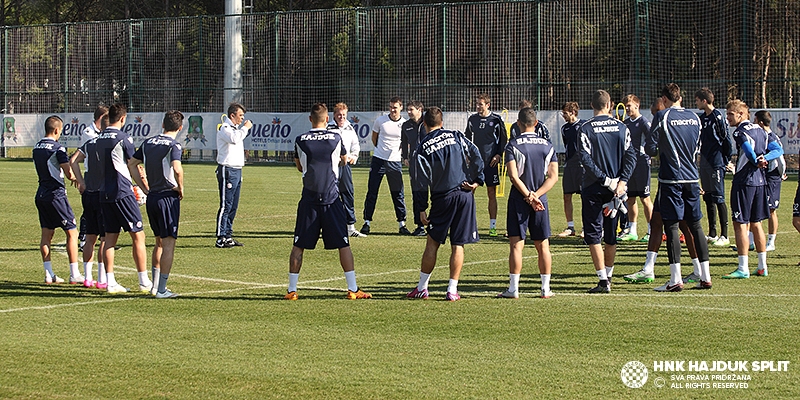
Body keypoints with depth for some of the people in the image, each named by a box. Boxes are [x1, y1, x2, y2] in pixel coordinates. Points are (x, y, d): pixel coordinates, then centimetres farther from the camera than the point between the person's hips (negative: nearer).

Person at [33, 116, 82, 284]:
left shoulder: (36, 148, 10)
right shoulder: (57, 148, -14)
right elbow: (69, 173, -19)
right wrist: (77, 180, 3)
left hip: (41, 193, 7)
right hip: (56, 194, -7)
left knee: (46, 234, 10)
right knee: (71, 232, 0)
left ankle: (49, 274, 10)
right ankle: (74, 275, -2)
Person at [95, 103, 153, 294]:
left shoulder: (99, 139, 12)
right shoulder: (123, 138, -9)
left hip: (105, 193, 7)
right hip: (123, 193, -7)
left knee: (110, 238, 9)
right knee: (138, 236, -1)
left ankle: (110, 282, 7)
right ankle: (144, 282, -2)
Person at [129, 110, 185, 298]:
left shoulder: (148, 143, 9)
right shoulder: (173, 145, -11)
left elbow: (131, 163, 13)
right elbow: (177, 169, -28)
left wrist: (145, 188, 14)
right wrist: (180, 188, -10)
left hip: (151, 197, 7)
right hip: (168, 197, -7)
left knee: (159, 242, 20)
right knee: (169, 243, -2)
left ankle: (155, 285, 24)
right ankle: (162, 290, -4)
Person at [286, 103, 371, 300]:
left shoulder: (300, 140, 1)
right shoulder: (335, 138, -1)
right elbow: (344, 159, 21)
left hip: (309, 198, 1)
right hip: (331, 198, -1)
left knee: (299, 245, 7)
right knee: (343, 244, 5)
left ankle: (292, 290, 8)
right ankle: (352, 289, 4)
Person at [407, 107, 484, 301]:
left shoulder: (423, 148, -2)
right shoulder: (456, 136, 5)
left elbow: (422, 182, -4)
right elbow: (476, 155, -3)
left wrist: (421, 208, 0)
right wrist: (477, 180, 5)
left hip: (442, 198, -1)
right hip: (464, 195, 1)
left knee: (432, 243, 9)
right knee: (458, 245, 3)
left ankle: (422, 288, 13)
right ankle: (452, 290, 1)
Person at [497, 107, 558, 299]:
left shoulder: (513, 145, -6)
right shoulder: (547, 145, 5)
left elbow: (514, 176, -15)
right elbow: (553, 177, 0)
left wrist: (529, 196, -11)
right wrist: (535, 196, -7)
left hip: (519, 199, -3)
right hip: (541, 200, 3)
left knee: (516, 244, -1)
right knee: (543, 245, 9)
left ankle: (513, 289, -2)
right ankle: (546, 288, 10)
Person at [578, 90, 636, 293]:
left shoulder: (587, 128, -7)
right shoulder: (621, 127, 4)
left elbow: (585, 158, -15)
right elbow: (631, 156, -3)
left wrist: (605, 179, -12)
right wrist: (621, 181, -9)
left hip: (593, 188, -4)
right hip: (616, 188, 4)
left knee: (593, 235, -1)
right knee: (611, 235, 15)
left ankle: (603, 280, -9)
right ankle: (608, 276, 24)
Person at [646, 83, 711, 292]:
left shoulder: (662, 116, -8)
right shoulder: (694, 117, 8)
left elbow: (650, 148, -6)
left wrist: (659, 152, 16)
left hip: (671, 178, -5)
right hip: (692, 178, 5)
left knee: (671, 226, -3)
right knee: (695, 225, 10)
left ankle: (676, 279, -7)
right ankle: (705, 277, 10)